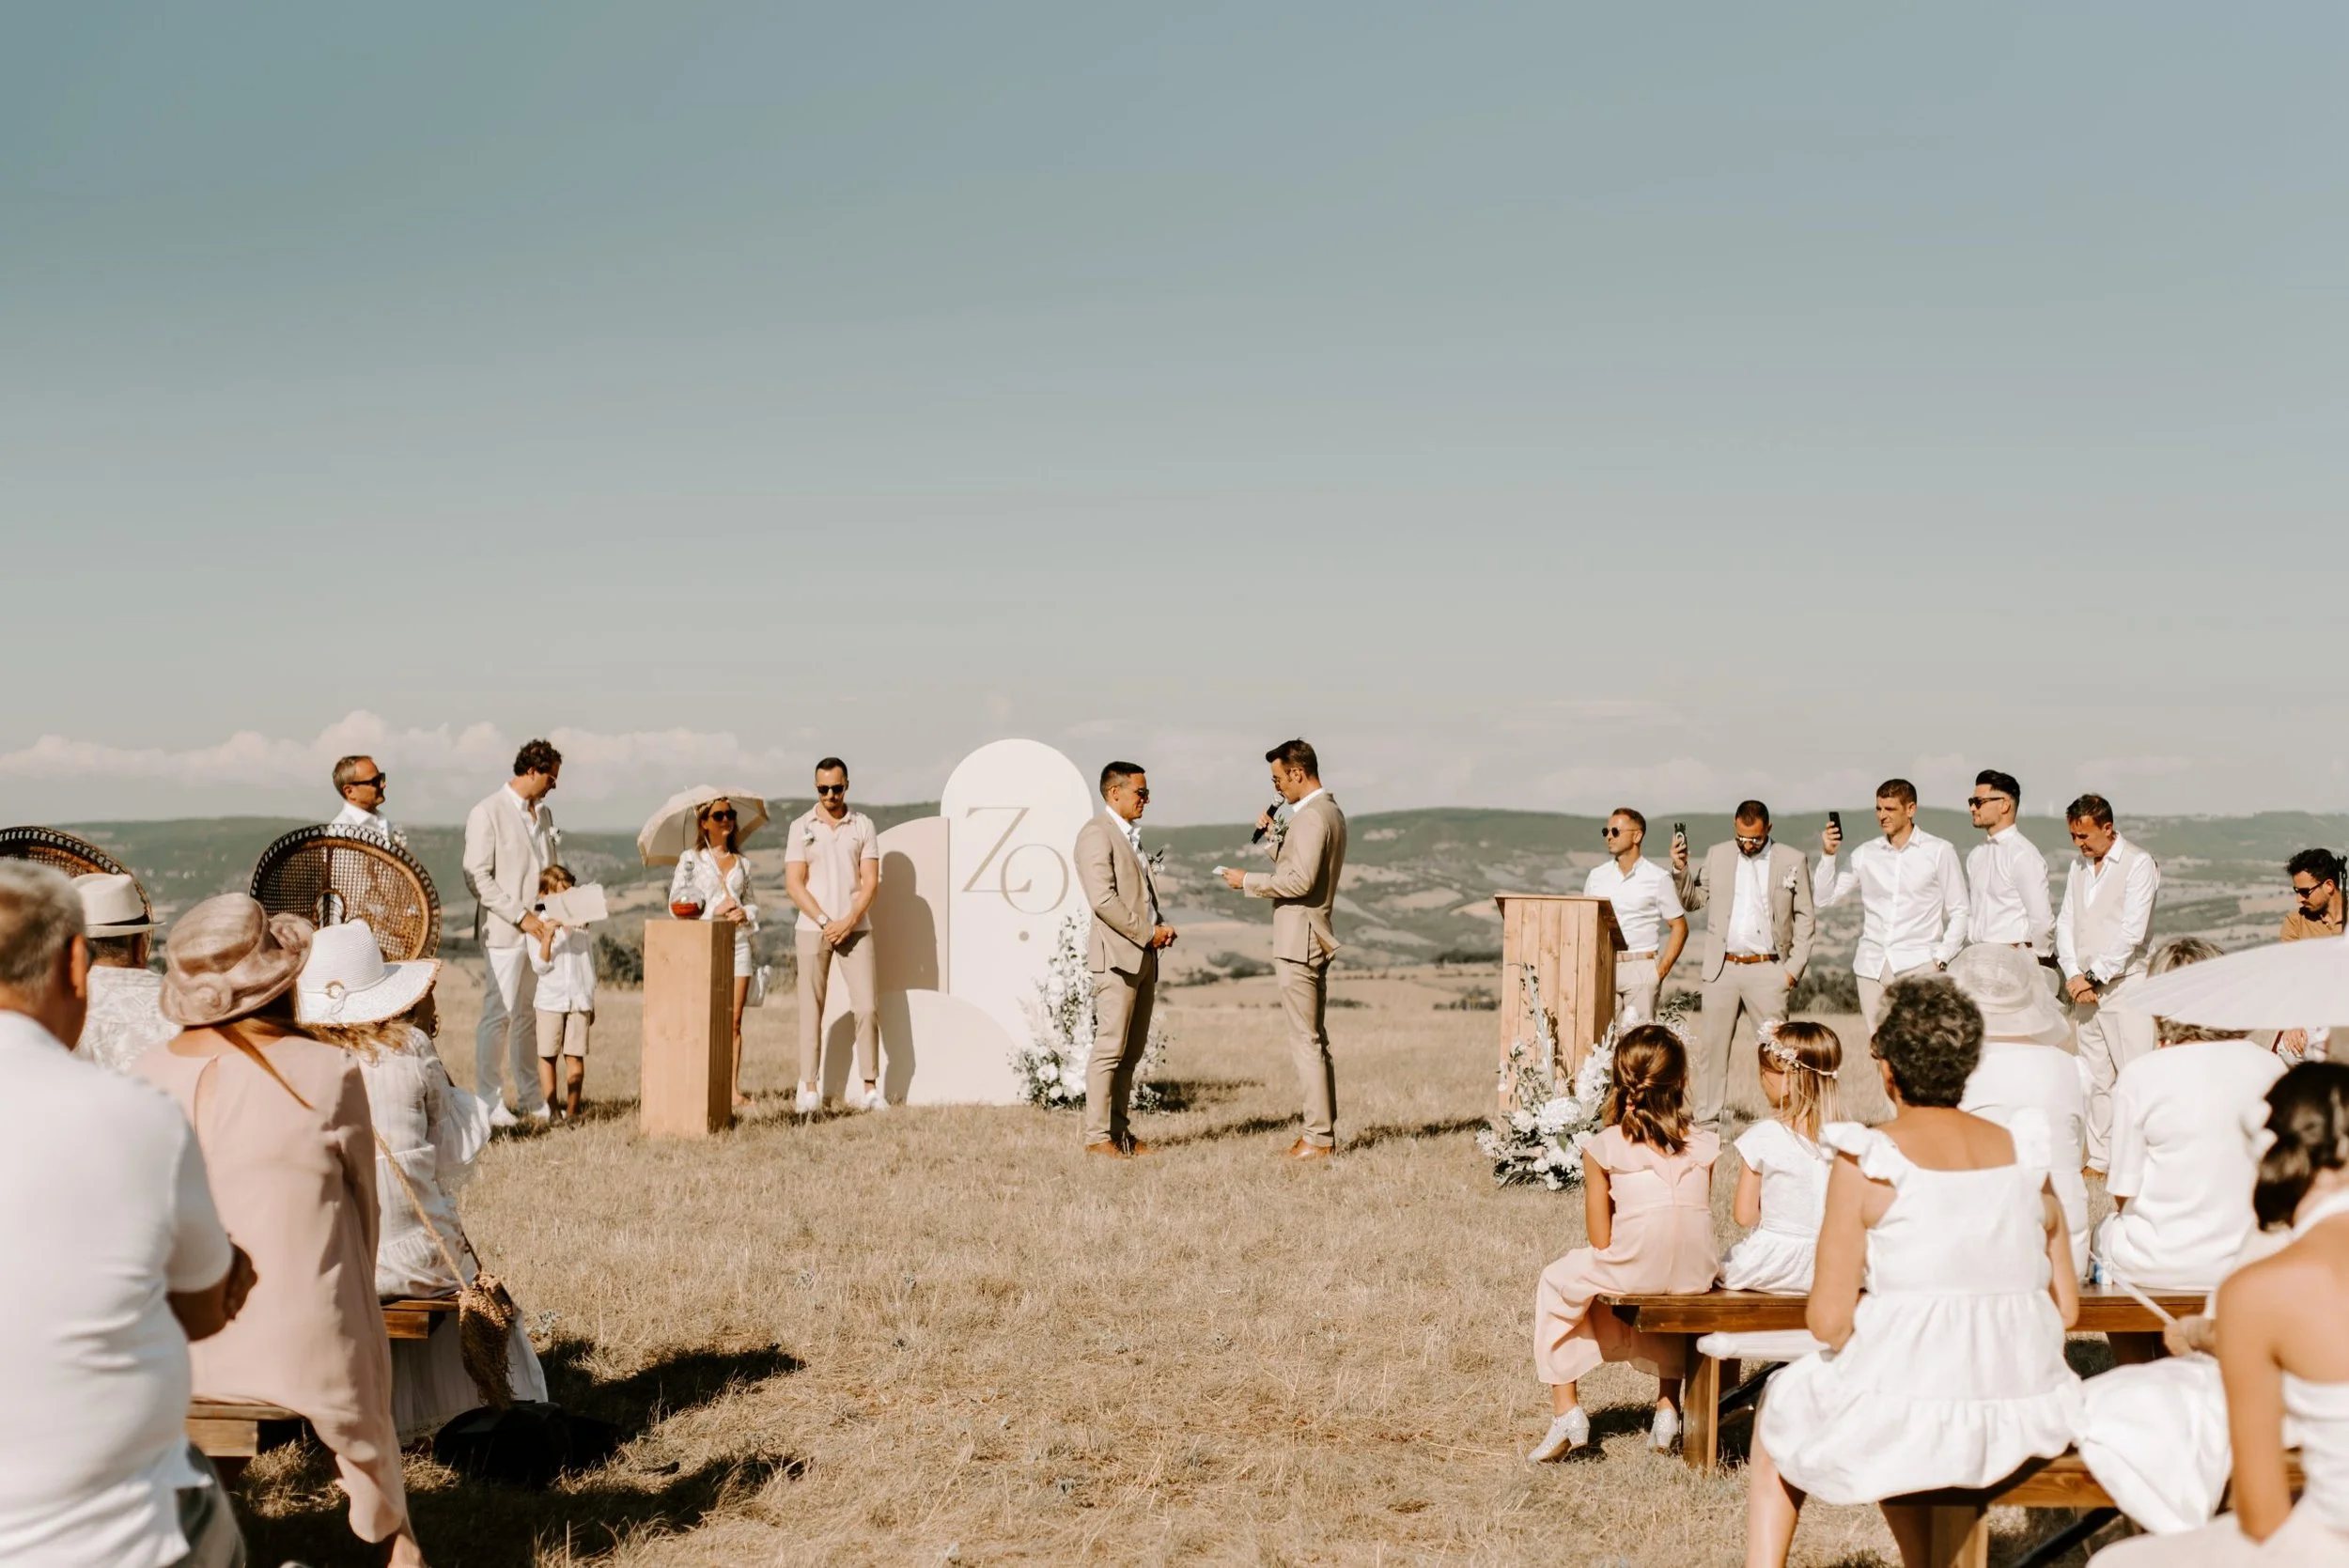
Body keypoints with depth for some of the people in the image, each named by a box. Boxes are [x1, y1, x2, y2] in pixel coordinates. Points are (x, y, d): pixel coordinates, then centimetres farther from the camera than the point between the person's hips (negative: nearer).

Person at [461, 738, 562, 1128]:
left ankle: (531, 1099, 16)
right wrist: (521, 916, -16)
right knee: (499, 1014, -6)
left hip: (540, 930, 7)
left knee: (528, 1015, 11)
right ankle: (489, 1102, -2)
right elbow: (478, 878, -13)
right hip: (504, 932, -7)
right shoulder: (487, 813, -8)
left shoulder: (543, 814, 15)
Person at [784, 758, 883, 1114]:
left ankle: (869, 1089, 2)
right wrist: (824, 922, -11)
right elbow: (794, 884, -3)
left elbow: (871, 881, 1)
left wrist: (849, 921, -12)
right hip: (812, 930, -1)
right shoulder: (801, 827, 3)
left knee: (868, 1007, -4)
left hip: (855, 929, 1)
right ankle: (810, 1090, 3)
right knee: (811, 1010, 0)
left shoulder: (863, 826, 6)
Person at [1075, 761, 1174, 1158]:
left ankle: (1118, 1130, 13)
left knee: (1131, 1052, 9)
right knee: (1110, 1048, -9)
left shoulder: (1130, 835, 21)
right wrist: (1147, 934, -14)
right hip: (1117, 955, -9)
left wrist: (1161, 926, 7)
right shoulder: (1097, 832, -9)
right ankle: (1097, 1136, -6)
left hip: (1143, 956, 9)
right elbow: (1103, 898, -18)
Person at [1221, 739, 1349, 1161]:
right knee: (1315, 1040, 13)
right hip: (1313, 940, 11)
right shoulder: (1330, 811, 16)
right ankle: (1322, 1131, 17)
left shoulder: (1311, 816, -17)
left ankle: (1318, 1139, -7)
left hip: (1299, 943, -11)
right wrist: (1273, 835, 9)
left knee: (1306, 1042, -8)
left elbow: (1300, 880, -24)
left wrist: (1248, 881, -14)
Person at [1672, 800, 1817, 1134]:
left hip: (1767, 970, -2)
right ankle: (1705, 1124, 10)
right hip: (1722, 969, 2)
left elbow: (1805, 917, 4)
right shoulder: (1717, 856, 8)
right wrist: (1680, 869, -2)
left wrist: (1795, 967, -3)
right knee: (1710, 1047, 4)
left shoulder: (1792, 861, 2)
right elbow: (1694, 899, 15)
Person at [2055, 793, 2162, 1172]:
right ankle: (2100, 1158, 11)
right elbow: (2065, 923, 11)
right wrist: (2073, 975, -4)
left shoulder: (2138, 864, -6)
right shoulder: (2078, 867, 15)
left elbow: (2132, 932, -13)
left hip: (2124, 983, -6)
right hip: (2083, 987, 6)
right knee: (2094, 1076, 7)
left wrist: (2094, 976, -12)